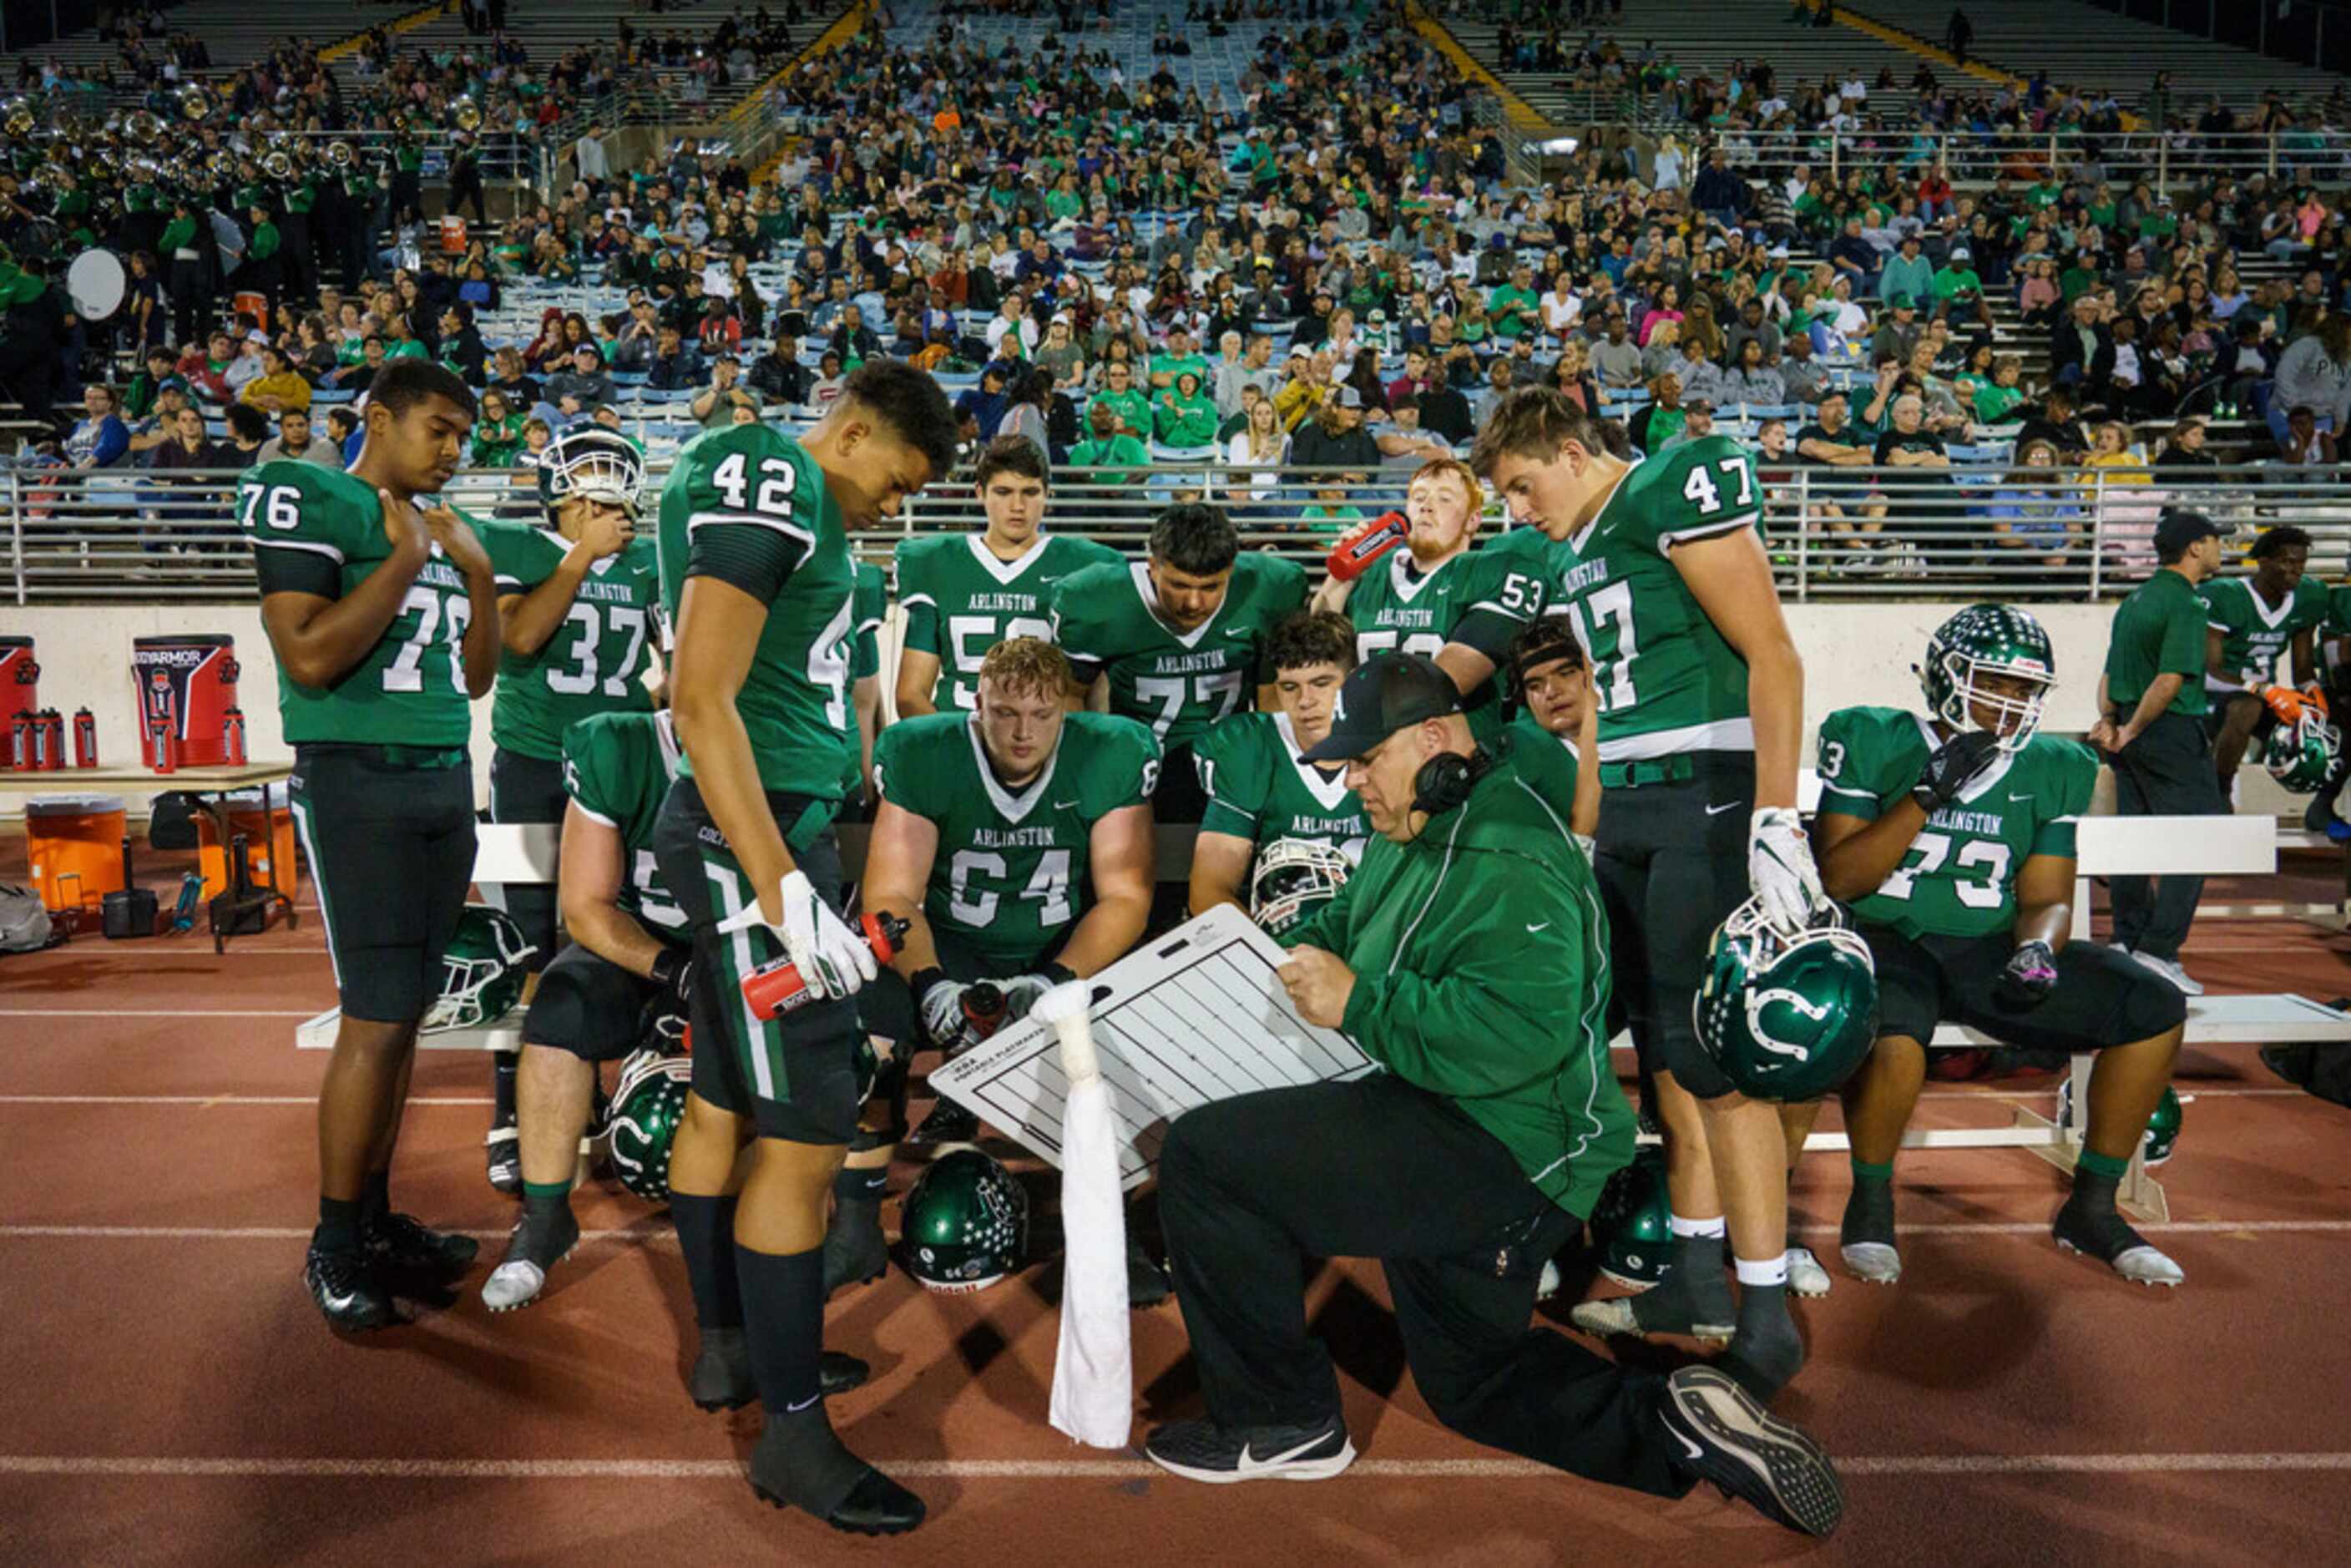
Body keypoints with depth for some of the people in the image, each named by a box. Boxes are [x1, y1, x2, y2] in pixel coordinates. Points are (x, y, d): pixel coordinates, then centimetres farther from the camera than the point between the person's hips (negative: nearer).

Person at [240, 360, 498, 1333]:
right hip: (356, 783, -7)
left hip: (447, 781, 7)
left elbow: (475, 679, 18)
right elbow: (310, 658, -19)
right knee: (375, 1018, -7)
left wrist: (478, 572, 6)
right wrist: (408, 558, -13)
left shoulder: (439, 525, 16)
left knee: (406, 1010, 9)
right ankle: (333, 1247, 7)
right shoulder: (309, 503, -7)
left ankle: (375, 1218, 19)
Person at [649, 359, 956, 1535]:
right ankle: (793, 1433, 4)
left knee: (724, 1102, 18)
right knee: (807, 1136, -6)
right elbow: (701, 701, -21)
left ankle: (727, 1350, 32)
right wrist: (783, 887, -24)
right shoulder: (768, 480, -14)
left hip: (777, 824, 10)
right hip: (752, 836, -10)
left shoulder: (803, 505, 16)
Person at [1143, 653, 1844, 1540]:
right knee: (1471, 1383, 26)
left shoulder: (1506, 863, -21)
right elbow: (1348, 924, 27)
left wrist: (1356, 1003, -27)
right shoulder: (1413, 835, 12)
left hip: (1498, 1155, -12)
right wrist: (1290, 952, 5)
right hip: (1456, 1141, 12)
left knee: (1202, 1154, -17)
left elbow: (1522, 1032, -34)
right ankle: (1679, 1427, 14)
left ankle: (1283, 1423, -4)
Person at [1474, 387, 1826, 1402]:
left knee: (1714, 1055, -8)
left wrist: (1776, 820, -20)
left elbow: (1770, 654, -13)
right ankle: (1698, 1281, 23)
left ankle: (1767, 1321, 1)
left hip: (1704, 797, -8)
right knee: (1663, 1050, 12)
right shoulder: (1565, 559, 18)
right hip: (1620, 811, 8)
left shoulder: (1676, 490, -6)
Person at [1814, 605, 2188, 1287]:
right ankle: (1870, 1199, -5)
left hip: (1989, 950, 5)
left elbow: (2047, 898, 8)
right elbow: (1838, 879, -10)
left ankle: (2090, 1207, 5)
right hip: (1885, 940, -5)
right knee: (1892, 1045, -37)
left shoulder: (2051, 770, 8)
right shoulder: (1874, 743, -4)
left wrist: (2037, 950, -17)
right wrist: (1929, 796, -19)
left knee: (2157, 1011, -13)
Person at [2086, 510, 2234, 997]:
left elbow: (2109, 675, 13)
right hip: (2172, 735, -9)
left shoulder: (2135, 599, 14)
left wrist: (2109, 722, 1)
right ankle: (2157, 950, -10)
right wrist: (2130, 731, -13)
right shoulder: (2185, 604, -13)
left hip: (2132, 735, 9)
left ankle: (2129, 944, 19)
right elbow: (2169, 681, -21)